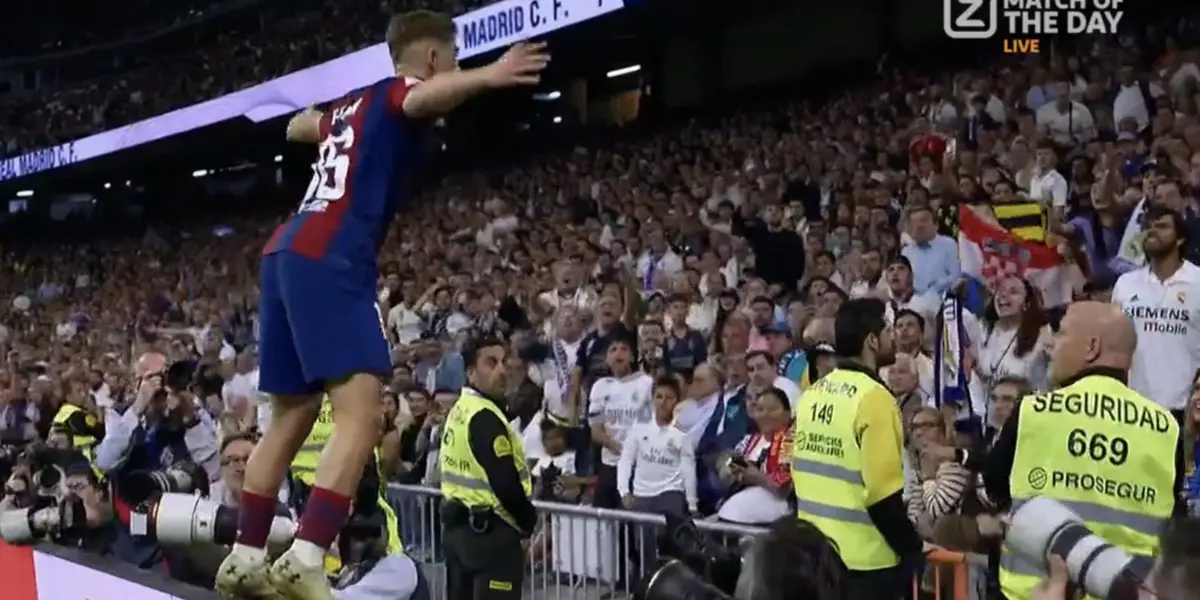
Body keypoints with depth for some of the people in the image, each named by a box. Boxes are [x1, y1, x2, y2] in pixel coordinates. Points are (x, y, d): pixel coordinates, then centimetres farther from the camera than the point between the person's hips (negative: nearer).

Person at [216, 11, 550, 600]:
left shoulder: (353, 102, 27)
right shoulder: (398, 91, 3)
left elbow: (298, 127, 51)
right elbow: (422, 99, -25)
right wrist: (485, 77, -44)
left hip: (286, 254, 9)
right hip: (327, 262, -9)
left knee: (291, 417, 17)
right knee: (360, 414, -16)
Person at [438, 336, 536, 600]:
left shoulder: (458, 411, 12)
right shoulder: (485, 418, -19)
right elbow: (506, 485, -23)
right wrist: (528, 523, -7)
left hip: (457, 526, 10)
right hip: (491, 530, -10)